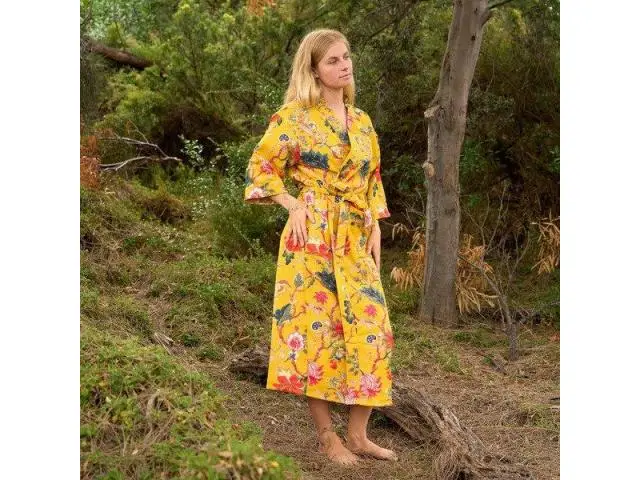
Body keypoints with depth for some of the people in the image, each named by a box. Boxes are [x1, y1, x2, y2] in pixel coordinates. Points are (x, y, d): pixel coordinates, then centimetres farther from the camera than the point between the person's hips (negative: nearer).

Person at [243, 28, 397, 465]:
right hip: (312, 237, -5)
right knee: (316, 329, -3)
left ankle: (358, 434, 12)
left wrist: (375, 229, 9)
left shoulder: (361, 120, 14)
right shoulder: (295, 116, -3)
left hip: (356, 240, 6)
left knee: (369, 330, 1)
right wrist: (293, 205, -10)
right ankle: (327, 436, 8)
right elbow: (260, 167, 0)